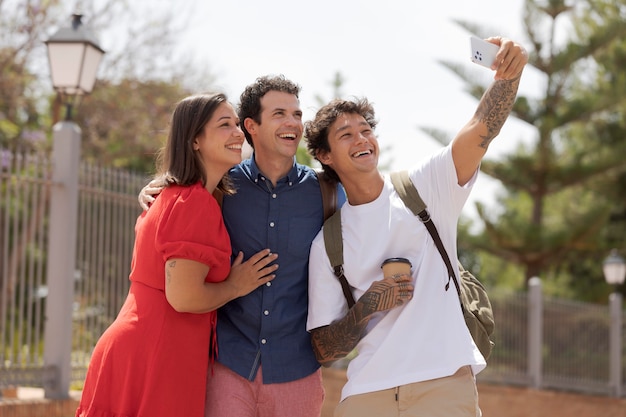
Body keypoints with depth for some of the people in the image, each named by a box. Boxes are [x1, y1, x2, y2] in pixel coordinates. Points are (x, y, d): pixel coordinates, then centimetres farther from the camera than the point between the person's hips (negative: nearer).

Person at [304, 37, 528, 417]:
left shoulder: (424, 188, 5)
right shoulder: (327, 243, 8)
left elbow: (483, 128, -12)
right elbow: (323, 352, 6)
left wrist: (508, 75, -31)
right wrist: (367, 308, -11)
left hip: (446, 384, -2)